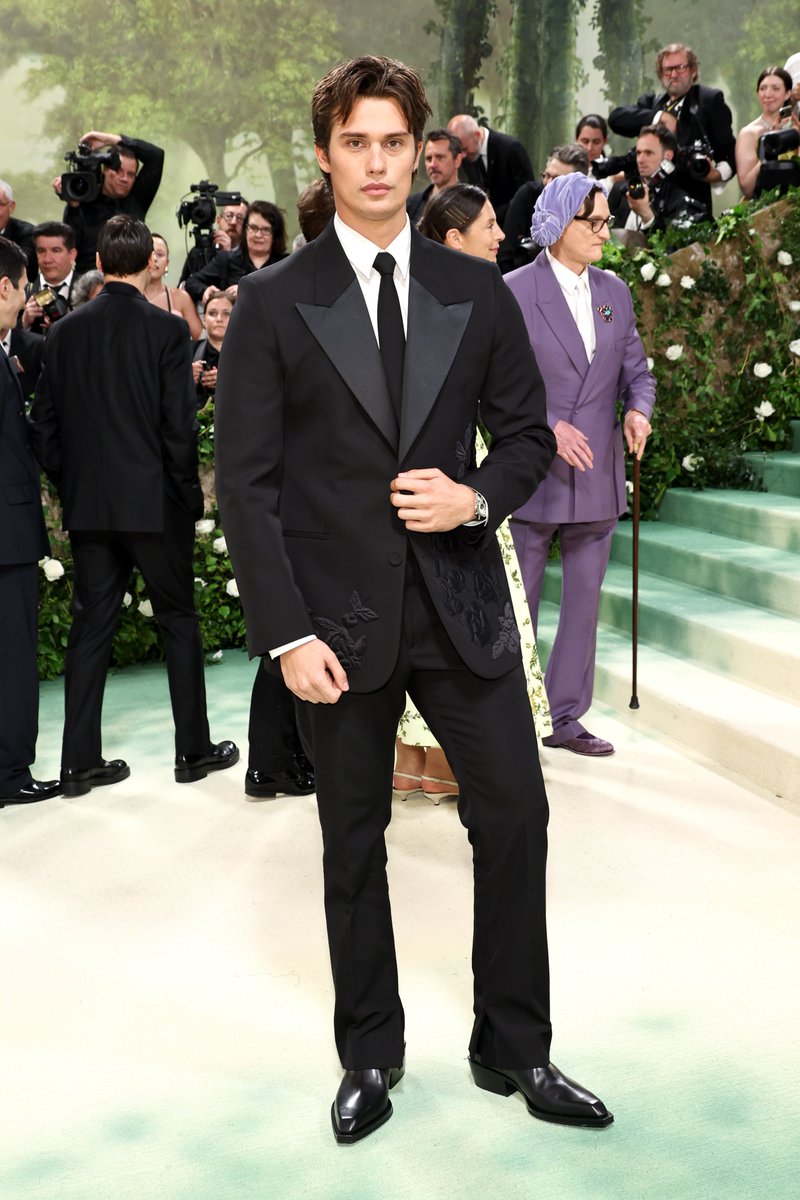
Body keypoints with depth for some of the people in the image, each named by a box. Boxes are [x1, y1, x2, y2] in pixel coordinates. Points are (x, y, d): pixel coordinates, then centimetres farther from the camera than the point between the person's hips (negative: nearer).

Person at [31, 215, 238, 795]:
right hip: (154, 502, -4)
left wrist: (70, 486, 15)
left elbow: (45, 424, 6)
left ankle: (81, 760, 12)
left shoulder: (66, 331, 3)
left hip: (87, 506, 4)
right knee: (180, 621, 9)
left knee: (92, 626, 9)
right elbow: (180, 426, -12)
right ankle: (194, 750, 16)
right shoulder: (167, 330, -9)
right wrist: (190, 497, -1)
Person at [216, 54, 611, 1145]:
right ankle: (370, 1056, 28)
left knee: (515, 814, 3)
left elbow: (529, 433, 11)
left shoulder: (477, 292, 6)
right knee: (353, 842, 10)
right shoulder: (274, 303, -1)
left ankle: (514, 1049, 23)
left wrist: (476, 497, -11)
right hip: (340, 616, -2)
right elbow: (246, 480, -4)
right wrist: (287, 633, -11)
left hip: (461, 602, 2)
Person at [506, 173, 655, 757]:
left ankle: (566, 716, 22)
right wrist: (546, 428, -20)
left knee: (584, 603, 10)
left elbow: (637, 370, 14)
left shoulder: (615, 290, 11)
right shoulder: (512, 292, -7)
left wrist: (638, 409, -7)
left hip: (597, 476, 5)